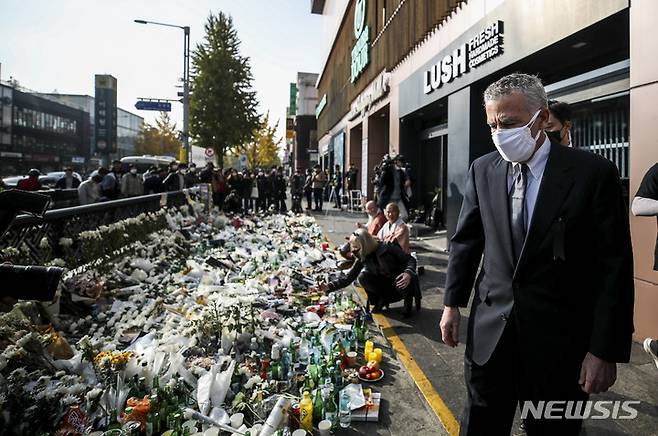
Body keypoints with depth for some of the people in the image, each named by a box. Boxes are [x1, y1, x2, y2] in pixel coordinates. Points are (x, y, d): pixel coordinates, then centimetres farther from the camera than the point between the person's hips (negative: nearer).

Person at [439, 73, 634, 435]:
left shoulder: (593, 172, -10)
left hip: (558, 337, -2)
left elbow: (614, 266, -9)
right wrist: (452, 303, 4)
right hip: (490, 327, 3)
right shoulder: (482, 170, 0)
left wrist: (605, 350, -10)